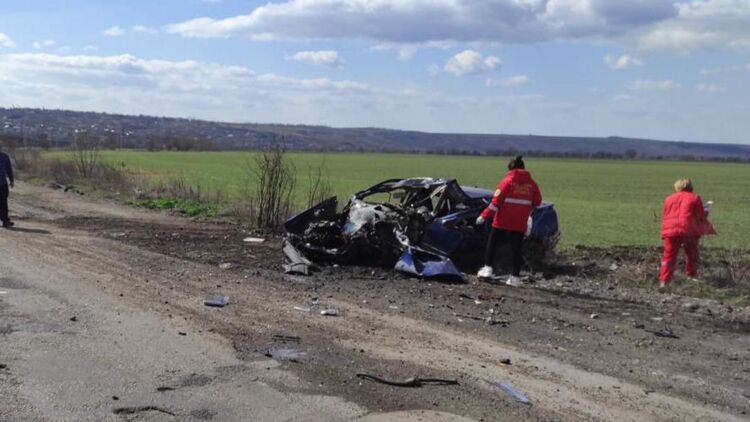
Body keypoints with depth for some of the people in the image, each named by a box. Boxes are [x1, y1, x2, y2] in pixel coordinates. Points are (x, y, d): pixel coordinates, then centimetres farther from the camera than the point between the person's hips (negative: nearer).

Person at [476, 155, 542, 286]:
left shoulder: (507, 181, -8)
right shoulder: (531, 183, 2)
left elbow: (496, 201, -12)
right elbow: (537, 202, 9)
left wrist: (484, 216, -9)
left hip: (502, 222, -3)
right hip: (520, 223, 3)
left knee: (492, 243, 13)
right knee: (517, 249, 8)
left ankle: (487, 267, 7)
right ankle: (515, 277, 8)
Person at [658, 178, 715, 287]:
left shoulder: (669, 199, 17)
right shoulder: (695, 198, 10)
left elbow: (664, 217, 17)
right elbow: (701, 217, 9)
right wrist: (705, 212, 28)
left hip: (670, 230, 2)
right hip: (688, 231, -2)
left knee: (669, 256, 2)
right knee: (692, 255, 19)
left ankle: (664, 281, -7)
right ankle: (691, 277, 24)